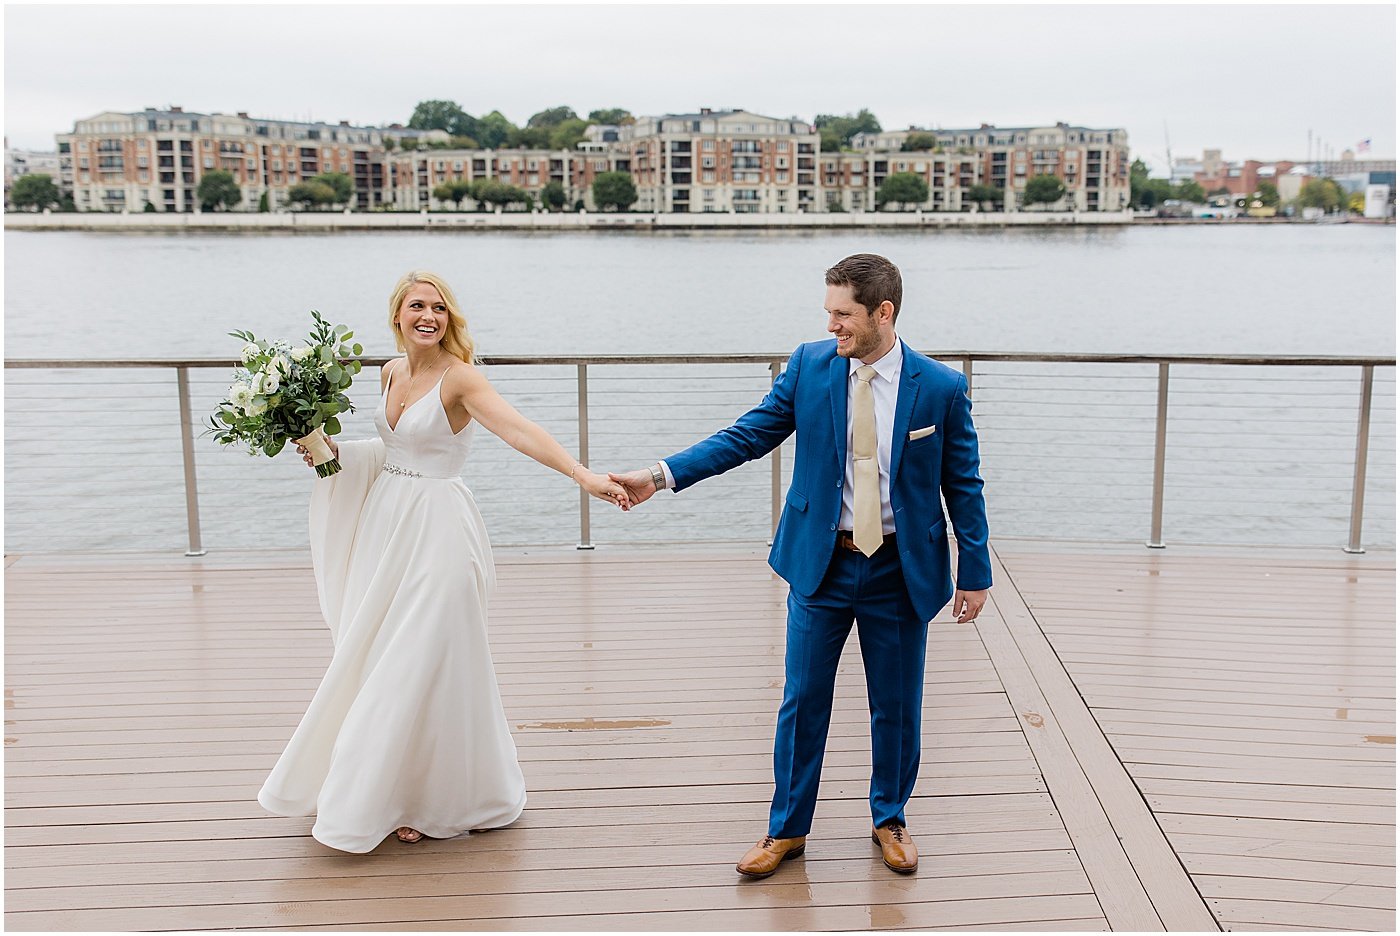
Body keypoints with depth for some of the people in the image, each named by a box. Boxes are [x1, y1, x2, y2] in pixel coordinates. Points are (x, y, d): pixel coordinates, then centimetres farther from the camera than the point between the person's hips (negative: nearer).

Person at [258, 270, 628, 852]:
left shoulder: (458, 377, -15)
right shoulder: (391, 372, 8)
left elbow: (519, 431, -30)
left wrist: (582, 474, -43)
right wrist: (335, 454, 7)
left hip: (435, 529, -8)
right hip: (384, 522, 8)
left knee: (421, 664, -2)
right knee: (375, 657, 15)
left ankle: (433, 801, 17)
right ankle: (381, 788, 34)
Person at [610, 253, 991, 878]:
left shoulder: (941, 387, -8)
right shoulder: (809, 365, -4)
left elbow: (963, 485, 0)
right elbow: (749, 435, -2)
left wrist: (975, 572, 2)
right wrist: (663, 475, -11)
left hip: (900, 569, -1)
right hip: (821, 563, 1)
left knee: (896, 705, 12)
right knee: (802, 701, 8)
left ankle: (889, 820, 35)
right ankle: (787, 829, 25)